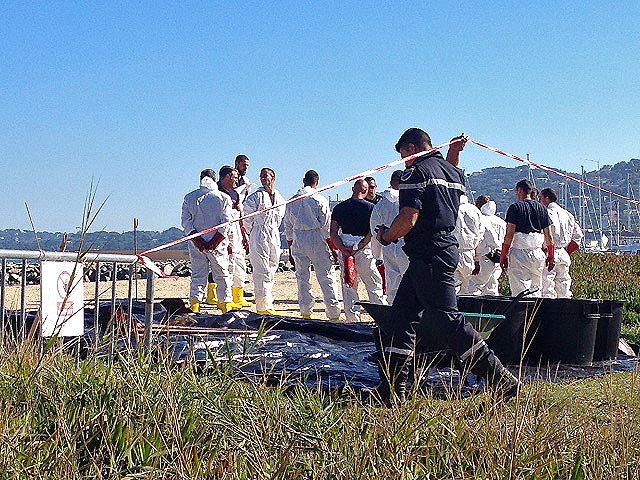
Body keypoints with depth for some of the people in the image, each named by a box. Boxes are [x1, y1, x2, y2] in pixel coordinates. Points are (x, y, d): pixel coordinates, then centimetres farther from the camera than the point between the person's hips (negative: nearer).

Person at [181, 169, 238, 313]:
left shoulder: (189, 198, 5)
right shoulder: (223, 198, -1)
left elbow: (186, 223, -2)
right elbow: (225, 224, -9)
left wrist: (198, 241, -8)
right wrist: (214, 243, -11)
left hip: (196, 244, 2)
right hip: (218, 244, -1)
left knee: (198, 274, 9)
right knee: (222, 274, 11)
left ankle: (195, 300, -3)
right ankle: (225, 302, 14)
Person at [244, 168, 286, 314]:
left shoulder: (280, 199, 13)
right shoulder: (256, 197, -3)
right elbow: (247, 219, 0)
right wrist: (253, 234, 7)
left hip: (274, 237, 6)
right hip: (259, 237, -6)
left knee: (271, 271, 9)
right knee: (262, 272, -10)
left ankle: (267, 304, 17)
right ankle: (263, 306, -10)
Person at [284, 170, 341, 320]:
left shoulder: (292, 201, 6)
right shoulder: (320, 200, -7)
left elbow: (288, 228, 10)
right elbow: (326, 227, -7)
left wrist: (291, 249, 18)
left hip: (298, 241, 4)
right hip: (317, 240, -4)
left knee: (302, 277, 11)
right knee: (326, 277, 1)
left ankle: (305, 312, 13)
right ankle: (333, 314, 0)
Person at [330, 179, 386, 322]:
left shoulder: (339, 207, 6)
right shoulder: (370, 207, -4)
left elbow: (333, 233, 0)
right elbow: (372, 233, -12)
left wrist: (343, 249, -8)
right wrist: (357, 248, -13)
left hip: (344, 250, 3)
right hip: (364, 251, -3)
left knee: (349, 286, 10)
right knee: (374, 286, 7)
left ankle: (352, 318, 9)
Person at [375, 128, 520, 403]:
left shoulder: (417, 172, -8)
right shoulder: (453, 172, 18)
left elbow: (409, 218, -19)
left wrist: (385, 236, -1)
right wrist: (454, 153, 31)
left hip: (429, 254, -10)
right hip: (446, 248, 10)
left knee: (446, 319, -9)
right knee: (402, 314, 10)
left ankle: (501, 379, -8)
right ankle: (393, 389, 10)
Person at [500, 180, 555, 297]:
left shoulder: (515, 207, -3)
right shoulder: (541, 208, 11)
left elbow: (509, 234, -9)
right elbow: (548, 235, 10)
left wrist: (503, 256, -6)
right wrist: (551, 256, 17)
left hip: (519, 253, -5)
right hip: (538, 254, 5)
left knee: (519, 292, -7)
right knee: (536, 291, 12)